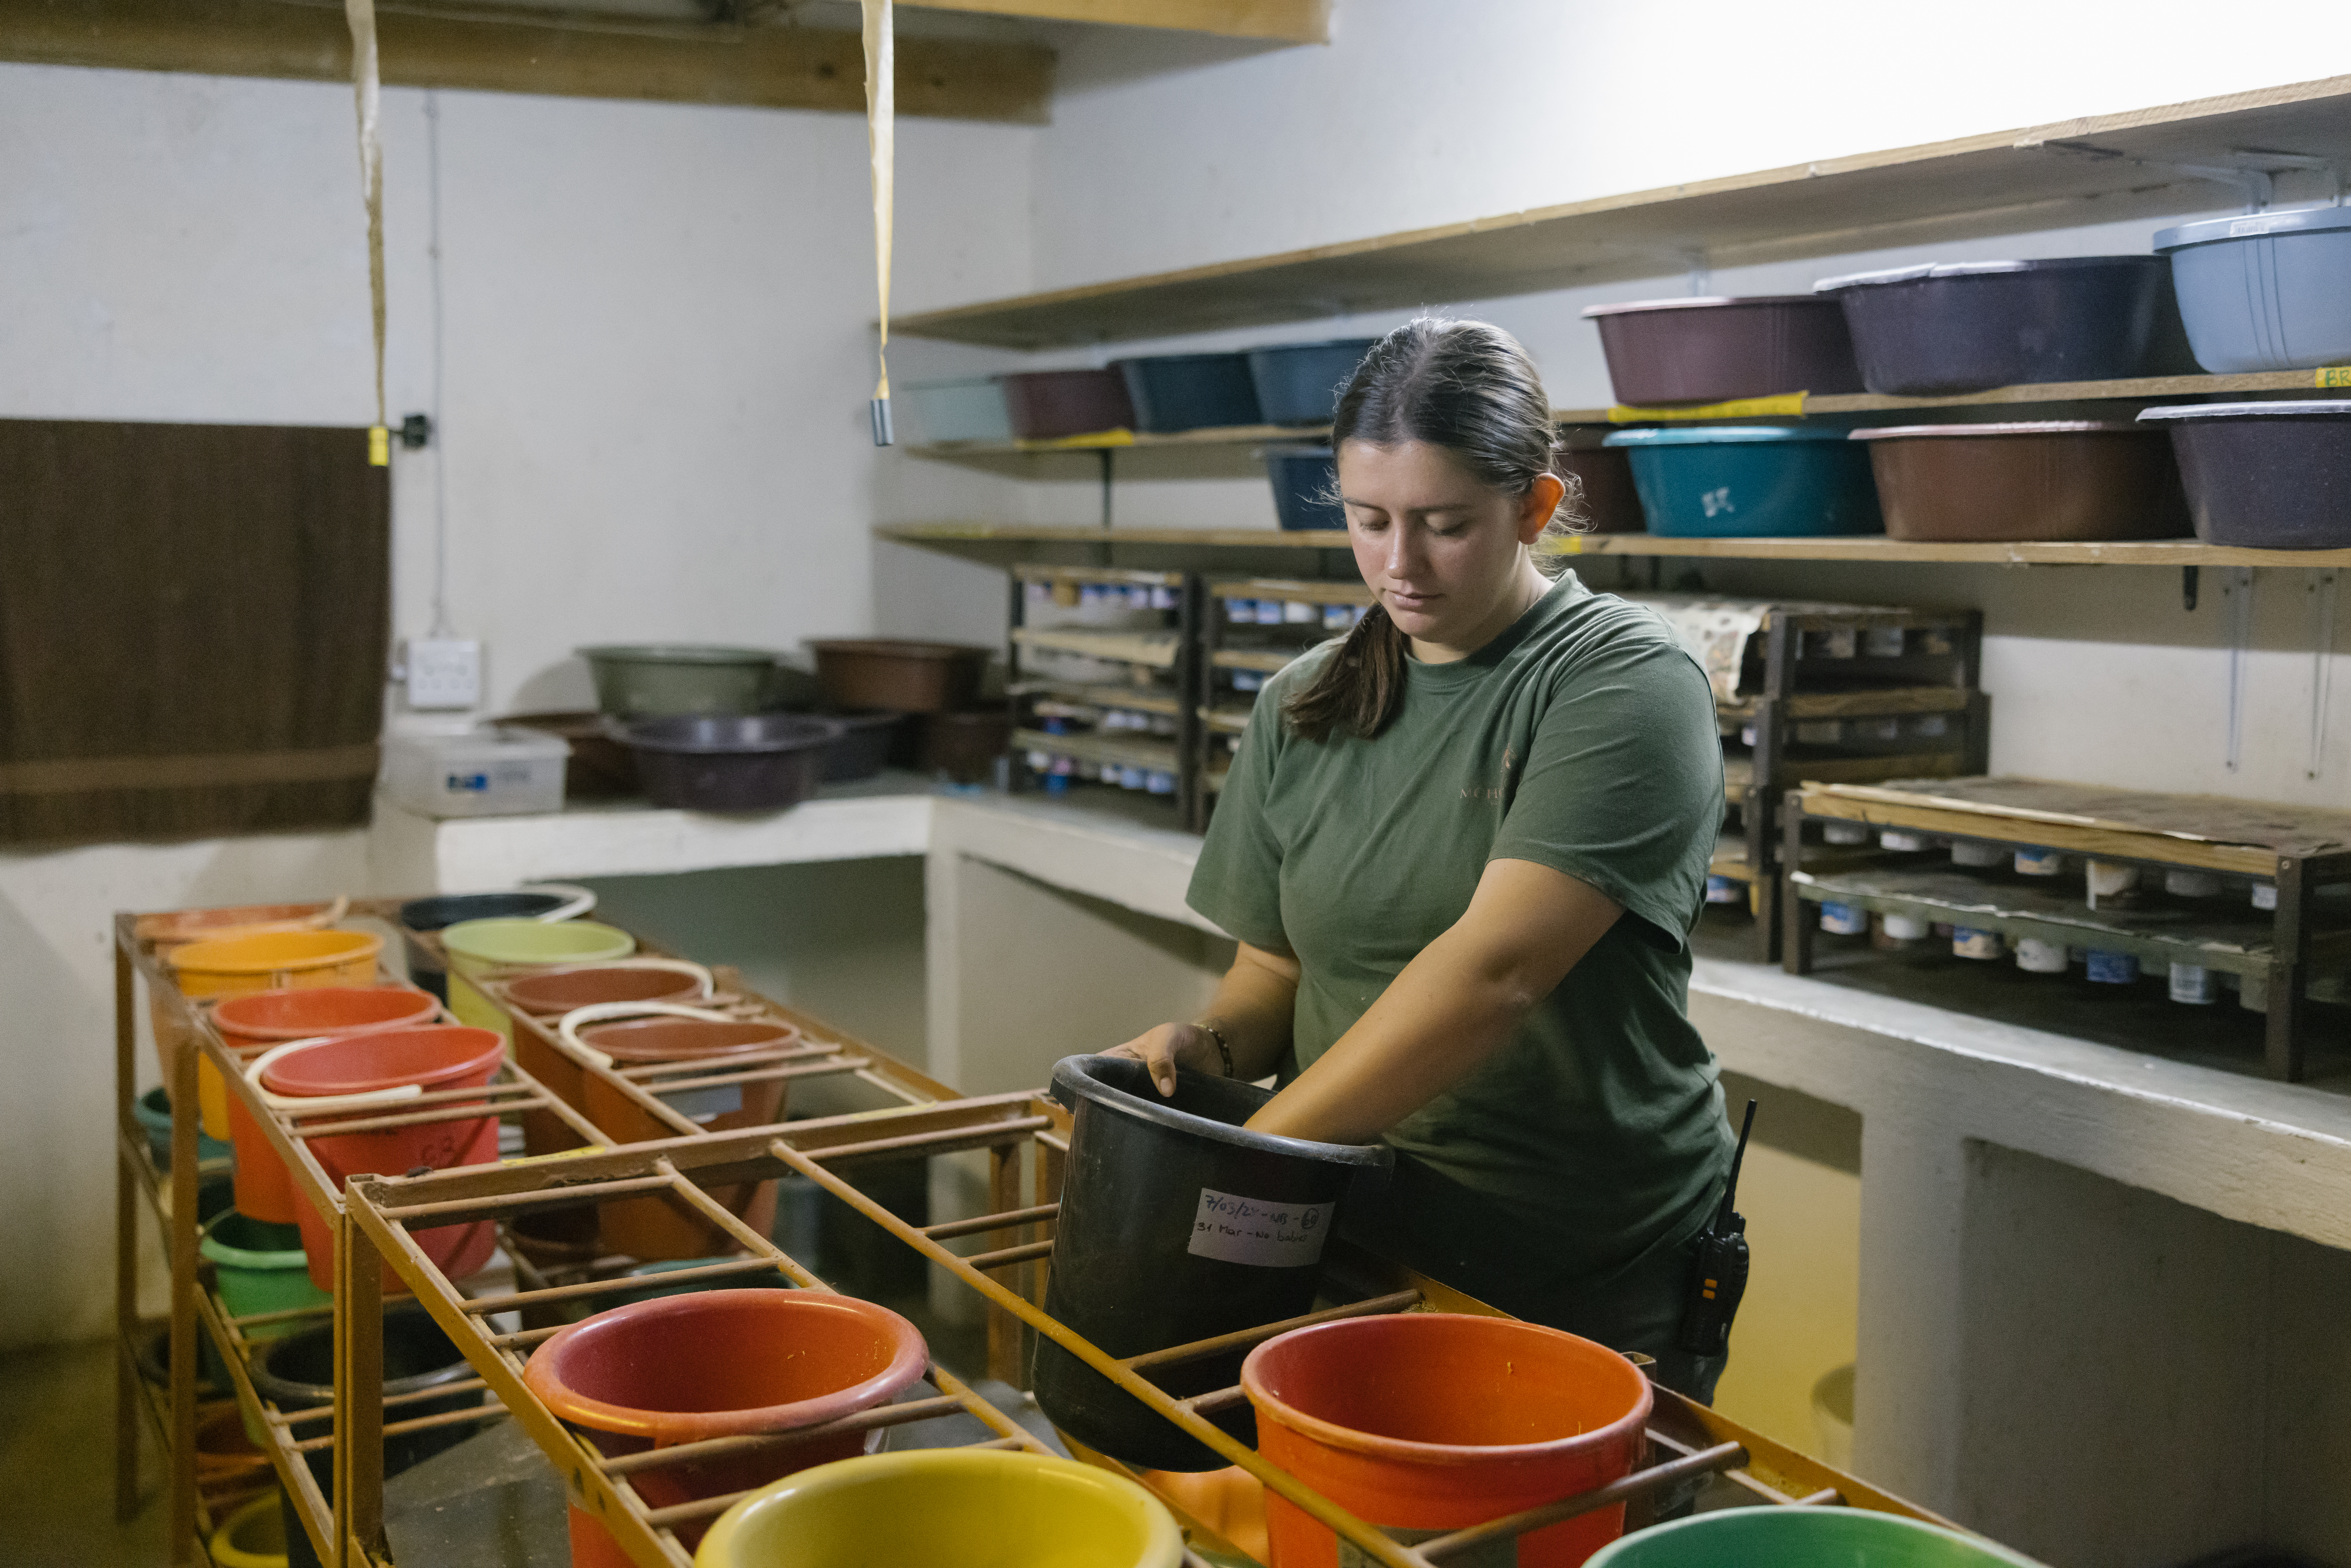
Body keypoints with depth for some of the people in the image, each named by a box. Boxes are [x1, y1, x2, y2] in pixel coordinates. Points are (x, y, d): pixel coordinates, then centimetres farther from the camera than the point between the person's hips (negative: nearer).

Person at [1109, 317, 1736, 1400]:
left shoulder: (1627, 688, -15)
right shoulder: (1305, 708, 4)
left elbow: (1496, 968, -25)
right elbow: (1273, 967, 10)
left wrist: (1258, 1148, -28)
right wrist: (1213, 1045, -13)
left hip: (1595, 1289, -4)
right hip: (1349, 1248, 5)